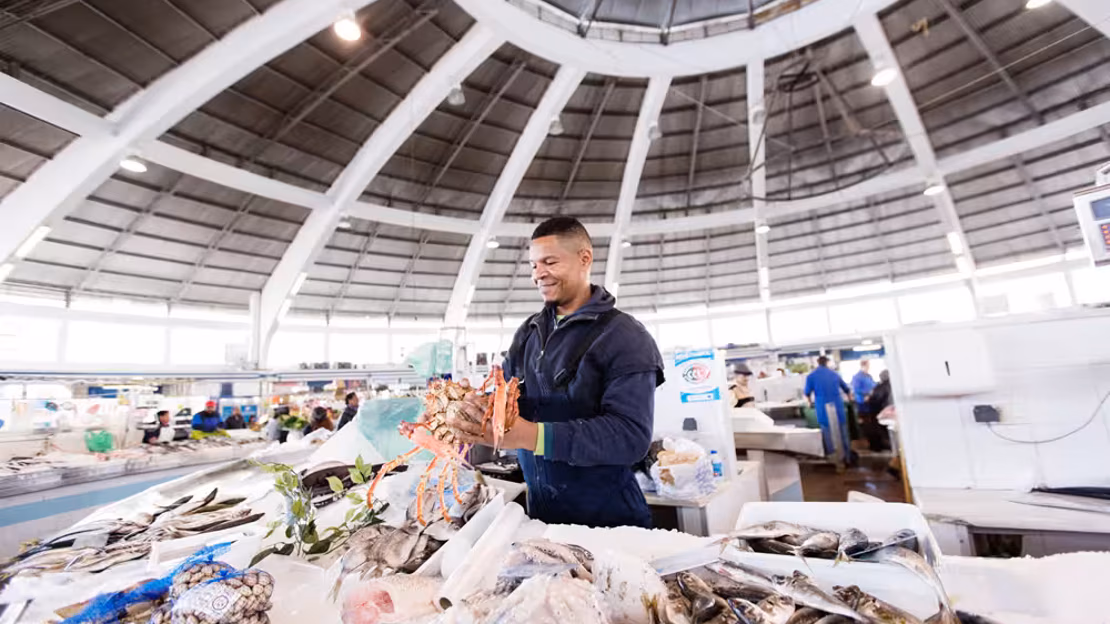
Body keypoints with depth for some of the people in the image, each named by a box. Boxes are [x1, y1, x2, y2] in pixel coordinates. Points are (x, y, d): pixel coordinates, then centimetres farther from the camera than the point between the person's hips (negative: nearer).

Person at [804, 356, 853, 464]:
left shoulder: (811, 376, -2)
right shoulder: (834, 374, 9)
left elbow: (807, 393, 4)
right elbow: (847, 389, 23)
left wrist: (811, 402, 26)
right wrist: (849, 397, 45)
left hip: (823, 410, -3)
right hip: (838, 407, 3)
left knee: (828, 435, 7)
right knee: (843, 434, 12)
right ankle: (847, 458, 21)